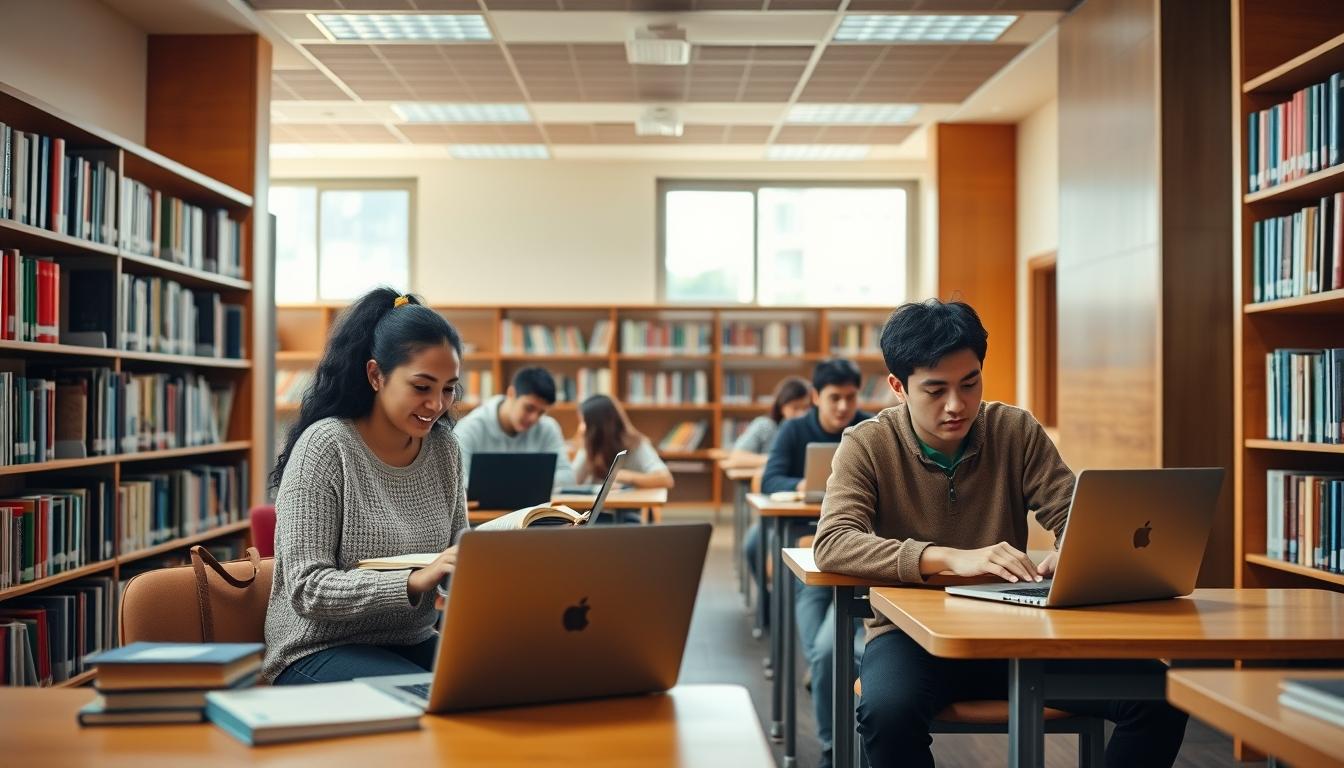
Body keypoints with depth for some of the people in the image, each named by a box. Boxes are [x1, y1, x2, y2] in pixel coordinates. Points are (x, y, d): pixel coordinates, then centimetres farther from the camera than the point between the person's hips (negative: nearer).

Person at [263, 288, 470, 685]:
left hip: (412, 645, 6)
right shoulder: (325, 446, -13)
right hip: (319, 650, -6)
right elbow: (307, 589, -18)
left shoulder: (444, 448, 5)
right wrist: (416, 581, -30)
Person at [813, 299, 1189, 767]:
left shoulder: (1016, 432, 2)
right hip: (914, 633, -3)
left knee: (1157, 693, -18)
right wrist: (949, 558, -34)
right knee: (887, 710, -38)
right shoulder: (867, 446, -7)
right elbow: (831, 544, -20)